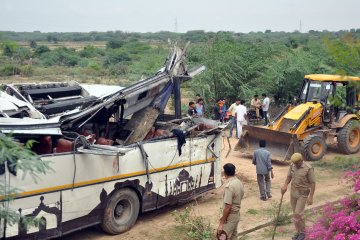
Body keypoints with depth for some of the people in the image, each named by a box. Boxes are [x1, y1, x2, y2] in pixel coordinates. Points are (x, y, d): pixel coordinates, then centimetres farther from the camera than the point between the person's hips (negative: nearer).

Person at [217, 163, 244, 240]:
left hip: (230, 216, -9)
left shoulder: (229, 186, -26)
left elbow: (227, 207, -26)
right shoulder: (239, 182, 2)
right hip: (237, 214, 9)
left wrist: (221, 223, -21)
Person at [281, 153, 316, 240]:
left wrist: (311, 197, -20)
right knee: (296, 213, 10)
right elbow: (289, 177, 6)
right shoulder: (292, 166, -1)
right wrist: (285, 186, -13)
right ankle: (299, 232, 23)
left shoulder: (308, 168, -19)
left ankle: (302, 232, 11)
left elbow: (312, 183, -16)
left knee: (298, 213, -9)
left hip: (303, 194, -6)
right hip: (293, 193, 6)